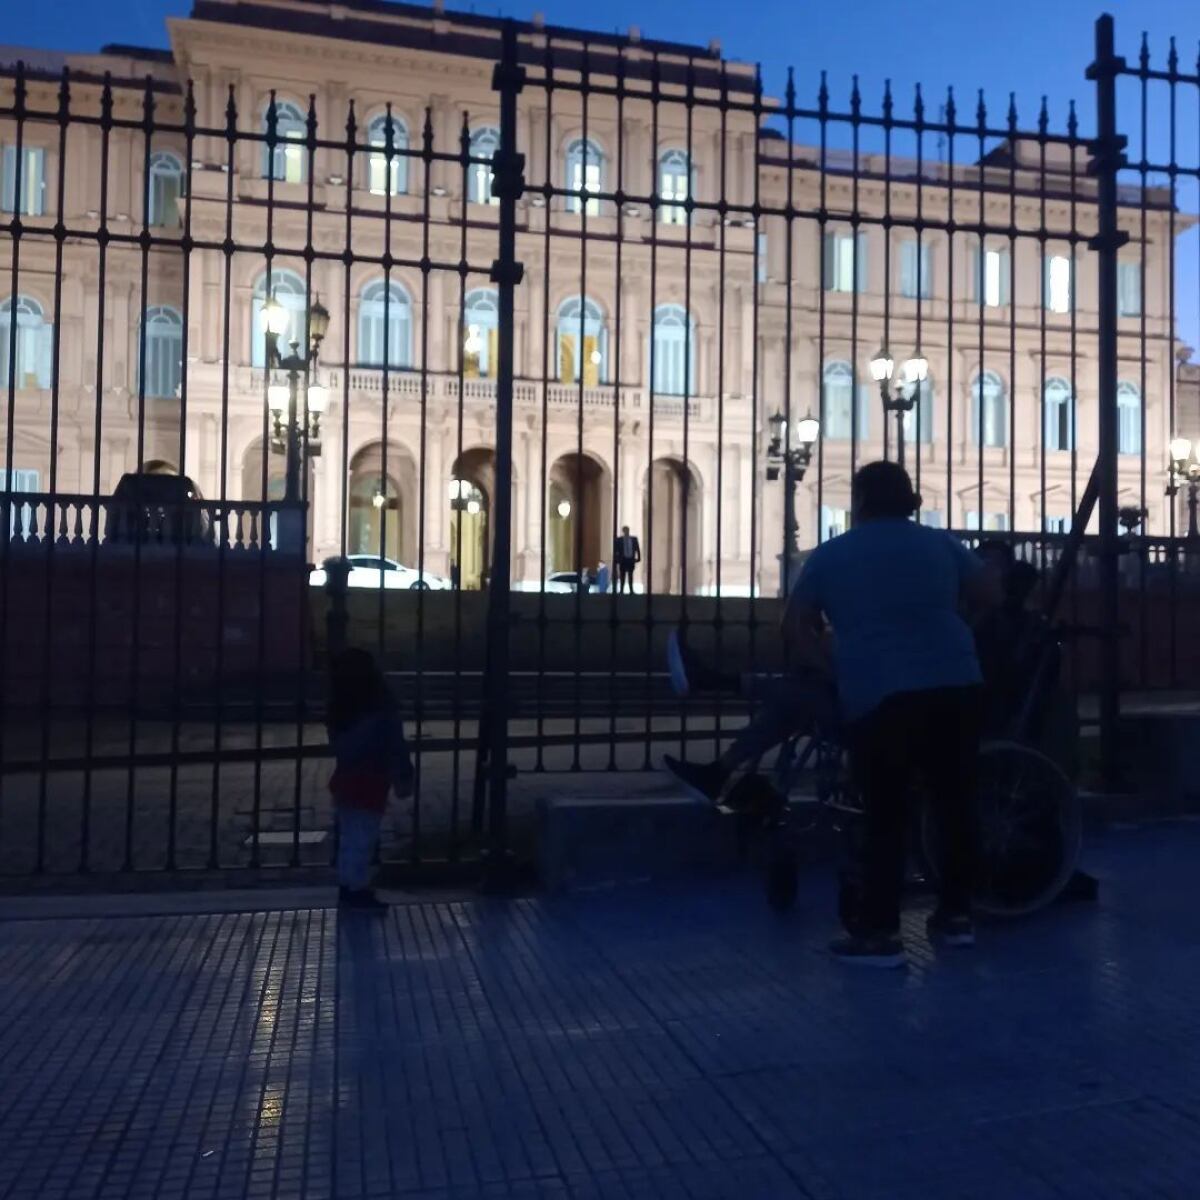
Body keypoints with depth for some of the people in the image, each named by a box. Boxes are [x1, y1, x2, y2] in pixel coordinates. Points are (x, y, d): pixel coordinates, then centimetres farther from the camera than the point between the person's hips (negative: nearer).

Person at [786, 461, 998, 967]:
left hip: (880, 697, -3)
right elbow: (989, 597, 22)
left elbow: (797, 624, 11)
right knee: (955, 802, 14)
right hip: (957, 687, 3)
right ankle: (956, 914, 25)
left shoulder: (830, 555, 7)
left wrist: (829, 664, 23)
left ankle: (879, 933, 4)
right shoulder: (942, 544, 12)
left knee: (885, 815, 2)